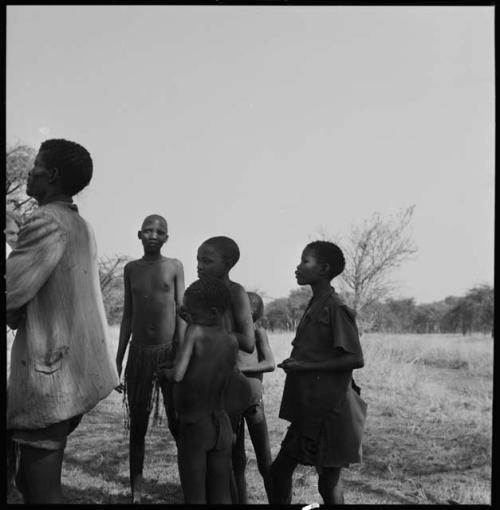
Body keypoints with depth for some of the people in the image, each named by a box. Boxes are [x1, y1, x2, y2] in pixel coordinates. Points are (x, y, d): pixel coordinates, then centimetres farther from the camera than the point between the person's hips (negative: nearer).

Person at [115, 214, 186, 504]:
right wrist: (118, 360, 10)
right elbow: (128, 316, 12)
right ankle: (136, 490, 12)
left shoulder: (174, 267, 2)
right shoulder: (131, 269, 9)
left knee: (178, 423, -2)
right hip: (139, 353, 3)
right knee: (137, 425, 5)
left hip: (169, 351, -2)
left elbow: (181, 313, -1)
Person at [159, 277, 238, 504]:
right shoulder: (232, 342, 0)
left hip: (193, 426, -5)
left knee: (195, 497, 6)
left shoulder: (195, 331, -16)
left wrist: (165, 371, -4)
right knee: (221, 496, 13)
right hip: (222, 425, 5)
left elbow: (178, 375, -25)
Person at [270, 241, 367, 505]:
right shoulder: (314, 306, 13)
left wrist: (305, 366, -19)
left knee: (328, 483, 1)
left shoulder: (335, 308, -14)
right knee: (279, 471, 11)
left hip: (329, 411, -9)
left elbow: (355, 359, -19)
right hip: (309, 411, 9)